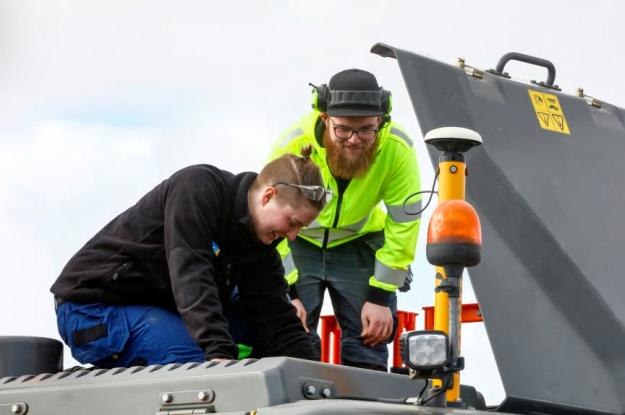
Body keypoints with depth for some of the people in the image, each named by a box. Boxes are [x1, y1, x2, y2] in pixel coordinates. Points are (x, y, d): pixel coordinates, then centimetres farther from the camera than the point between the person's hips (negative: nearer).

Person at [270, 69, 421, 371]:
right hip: (297, 243, -1)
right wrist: (287, 293, -24)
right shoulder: (293, 145, -29)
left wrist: (380, 296, -15)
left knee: (369, 336, -3)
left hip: (358, 244, 1)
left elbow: (403, 225, -16)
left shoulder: (398, 149, -26)